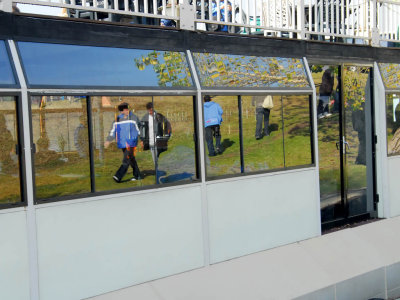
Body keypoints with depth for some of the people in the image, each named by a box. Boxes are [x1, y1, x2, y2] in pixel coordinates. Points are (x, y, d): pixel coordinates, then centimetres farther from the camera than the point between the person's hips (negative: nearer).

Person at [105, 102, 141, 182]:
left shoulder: (133, 117, -2)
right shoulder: (117, 119, 10)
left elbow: (139, 129, 1)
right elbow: (113, 131, 15)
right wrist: (108, 140, 7)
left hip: (131, 143, -5)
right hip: (122, 144, 5)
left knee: (126, 160, -13)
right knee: (131, 159, 13)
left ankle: (118, 176, -17)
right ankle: (137, 175, 24)